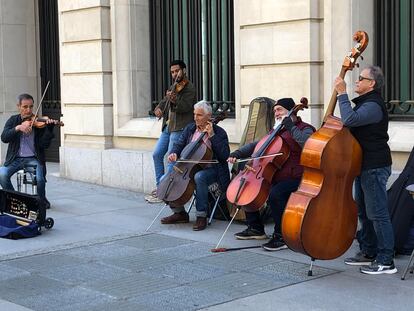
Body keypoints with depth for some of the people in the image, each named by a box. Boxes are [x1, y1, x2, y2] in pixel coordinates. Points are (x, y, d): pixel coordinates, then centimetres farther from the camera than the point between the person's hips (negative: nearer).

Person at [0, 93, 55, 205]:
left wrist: (49, 129, -24)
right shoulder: (13, 120, 6)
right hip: (15, 158, 2)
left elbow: (44, 145, -9)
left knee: (39, 179, -28)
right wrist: (18, 128, -23)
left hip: (33, 159, -2)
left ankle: (42, 200, 5)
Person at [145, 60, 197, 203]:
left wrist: (174, 100, -39)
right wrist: (159, 108, 3)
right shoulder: (174, 87, 18)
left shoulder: (189, 88, -9)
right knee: (157, 154, 9)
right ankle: (160, 187, 18)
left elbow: (185, 107, -21)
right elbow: (165, 101, 25)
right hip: (168, 127, 9)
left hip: (179, 128, -9)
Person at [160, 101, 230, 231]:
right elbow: (179, 145, 12)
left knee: (199, 177, -39)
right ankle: (180, 213, 4)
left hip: (210, 170, -6)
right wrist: (174, 153, -12)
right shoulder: (189, 129, 11)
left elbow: (225, 155, -15)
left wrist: (212, 136, -18)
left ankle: (201, 216, -27)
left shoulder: (219, 132, -4)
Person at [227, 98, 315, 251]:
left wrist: (290, 127, -22)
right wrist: (238, 153, 8)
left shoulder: (304, 129, -4)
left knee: (275, 193, -35)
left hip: (295, 179, -9)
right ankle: (256, 228, 16)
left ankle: (281, 236, -22)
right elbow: (257, 145, 23)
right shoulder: (277, 131, 21)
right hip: (274, 177, 9)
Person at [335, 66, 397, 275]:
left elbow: (350, 120, -31)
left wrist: (342, 93, -23)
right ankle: (368, 253, 29)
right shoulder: (365, 103, 18)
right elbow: (352, 122, 23)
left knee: (377, 214, -8)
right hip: (364, 166, 11)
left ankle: (386, 261, -3)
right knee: (363, 212, 17)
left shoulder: (373, 106, -17)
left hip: (374, 168, -11)